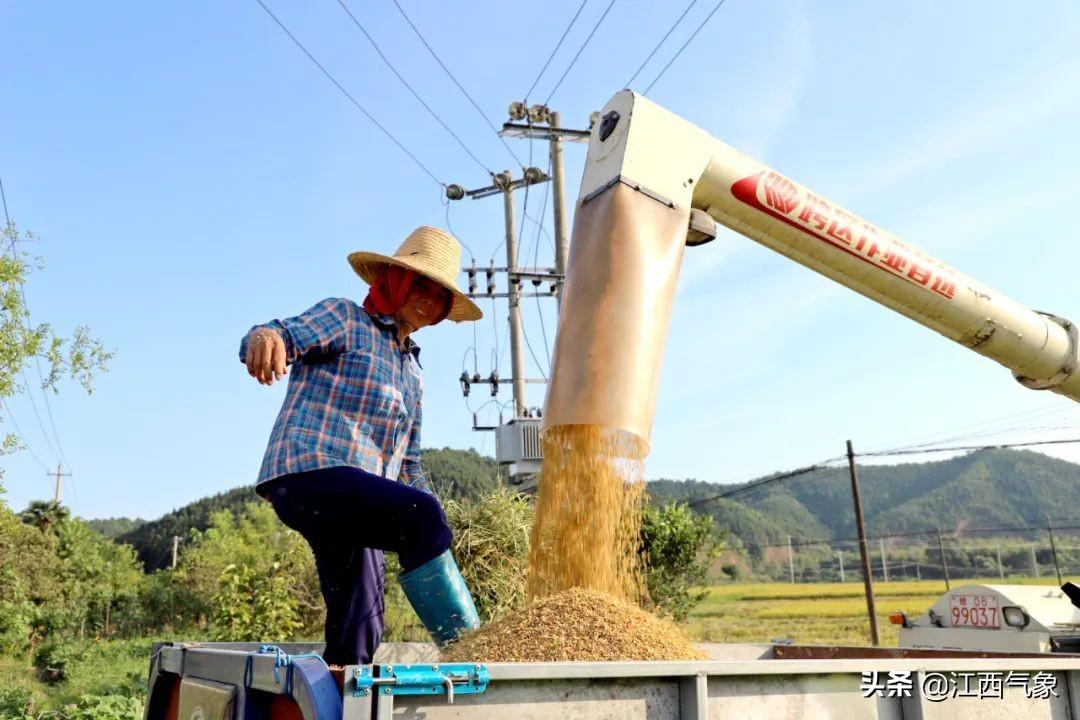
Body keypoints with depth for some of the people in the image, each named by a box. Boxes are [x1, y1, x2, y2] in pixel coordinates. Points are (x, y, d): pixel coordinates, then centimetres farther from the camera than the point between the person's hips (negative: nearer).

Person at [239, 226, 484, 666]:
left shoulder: (410, 366, 26)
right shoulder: (343, 318, 7)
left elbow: (408, 463, 28)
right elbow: (287, 336, -13)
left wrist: (429, 542, 21)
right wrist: (264, 337, -38)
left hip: (356, 505, 8)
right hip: (309, 476, -8)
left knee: (357, 635, 3)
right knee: (422, 513, -29)